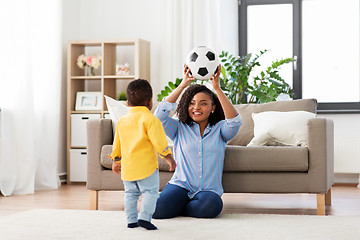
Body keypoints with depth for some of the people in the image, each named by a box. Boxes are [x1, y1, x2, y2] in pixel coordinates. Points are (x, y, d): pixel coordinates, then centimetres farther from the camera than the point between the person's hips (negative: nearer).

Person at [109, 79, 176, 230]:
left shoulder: (122, 121, 12)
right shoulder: (150, 119, -8)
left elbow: (117, 143, 19)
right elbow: (158, 141, -14)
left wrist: (116, 161, 28)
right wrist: (168, 156, -8)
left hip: (127, 166, 6)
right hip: (146, 164, -6)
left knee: (130, 193, 14)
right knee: (150, 191, -2)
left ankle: (131, 220, 14)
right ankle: (144, 217, -13)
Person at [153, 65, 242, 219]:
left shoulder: (219, 129, 10)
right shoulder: (180, 128, 12)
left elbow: (235, 121, -11)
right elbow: (160, 114, -4)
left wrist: (217, 88, -14)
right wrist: (183, 85, -7)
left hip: (208, 190, 0)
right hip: (180, 186, 0)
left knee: (211, 206, -36)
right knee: (157, 210, -29)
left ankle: (181, 208, -3)